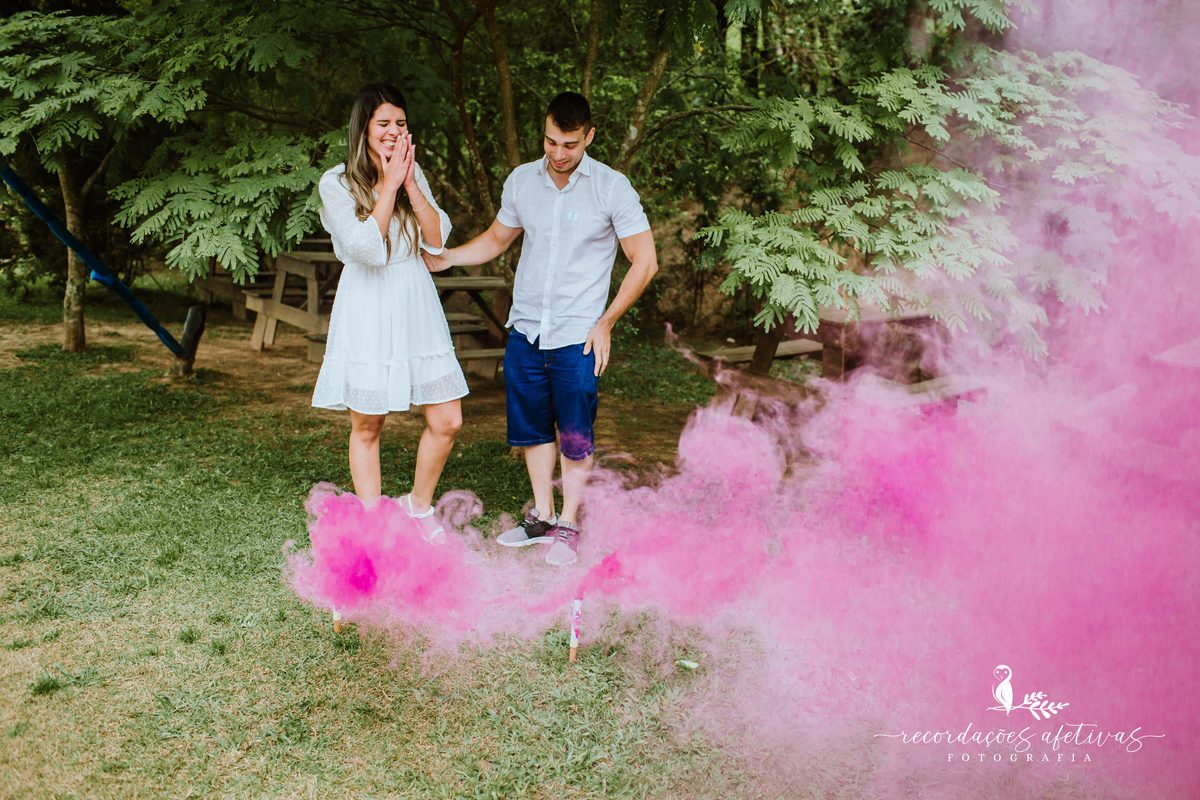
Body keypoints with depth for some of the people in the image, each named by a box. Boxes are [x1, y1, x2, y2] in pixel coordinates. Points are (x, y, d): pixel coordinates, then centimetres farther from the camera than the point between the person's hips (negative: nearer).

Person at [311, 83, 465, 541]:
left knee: (447, 421, 2)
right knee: (367, 426, 6)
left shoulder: (414, 173, 10)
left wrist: (410, 183, -9)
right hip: (368, 312, -4)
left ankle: (419, 506, 25)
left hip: (417, 307, 4)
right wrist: (389, 184, -14)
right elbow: (367, 248, -17)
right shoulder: (336, 184, -5)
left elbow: (437, 239, -1)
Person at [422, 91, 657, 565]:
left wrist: (605, 322, -7)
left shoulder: (612, 188, -7)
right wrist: (443, 258, 8)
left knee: (575, 436, 0)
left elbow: (644, 262, -4)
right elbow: (495, 241, 21)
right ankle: (541, 517, 26)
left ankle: (568, 525, 16)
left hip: (577, 336, -4)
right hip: (524, 330, 4)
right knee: (531, 428, 11)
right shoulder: (521, 181, 5)